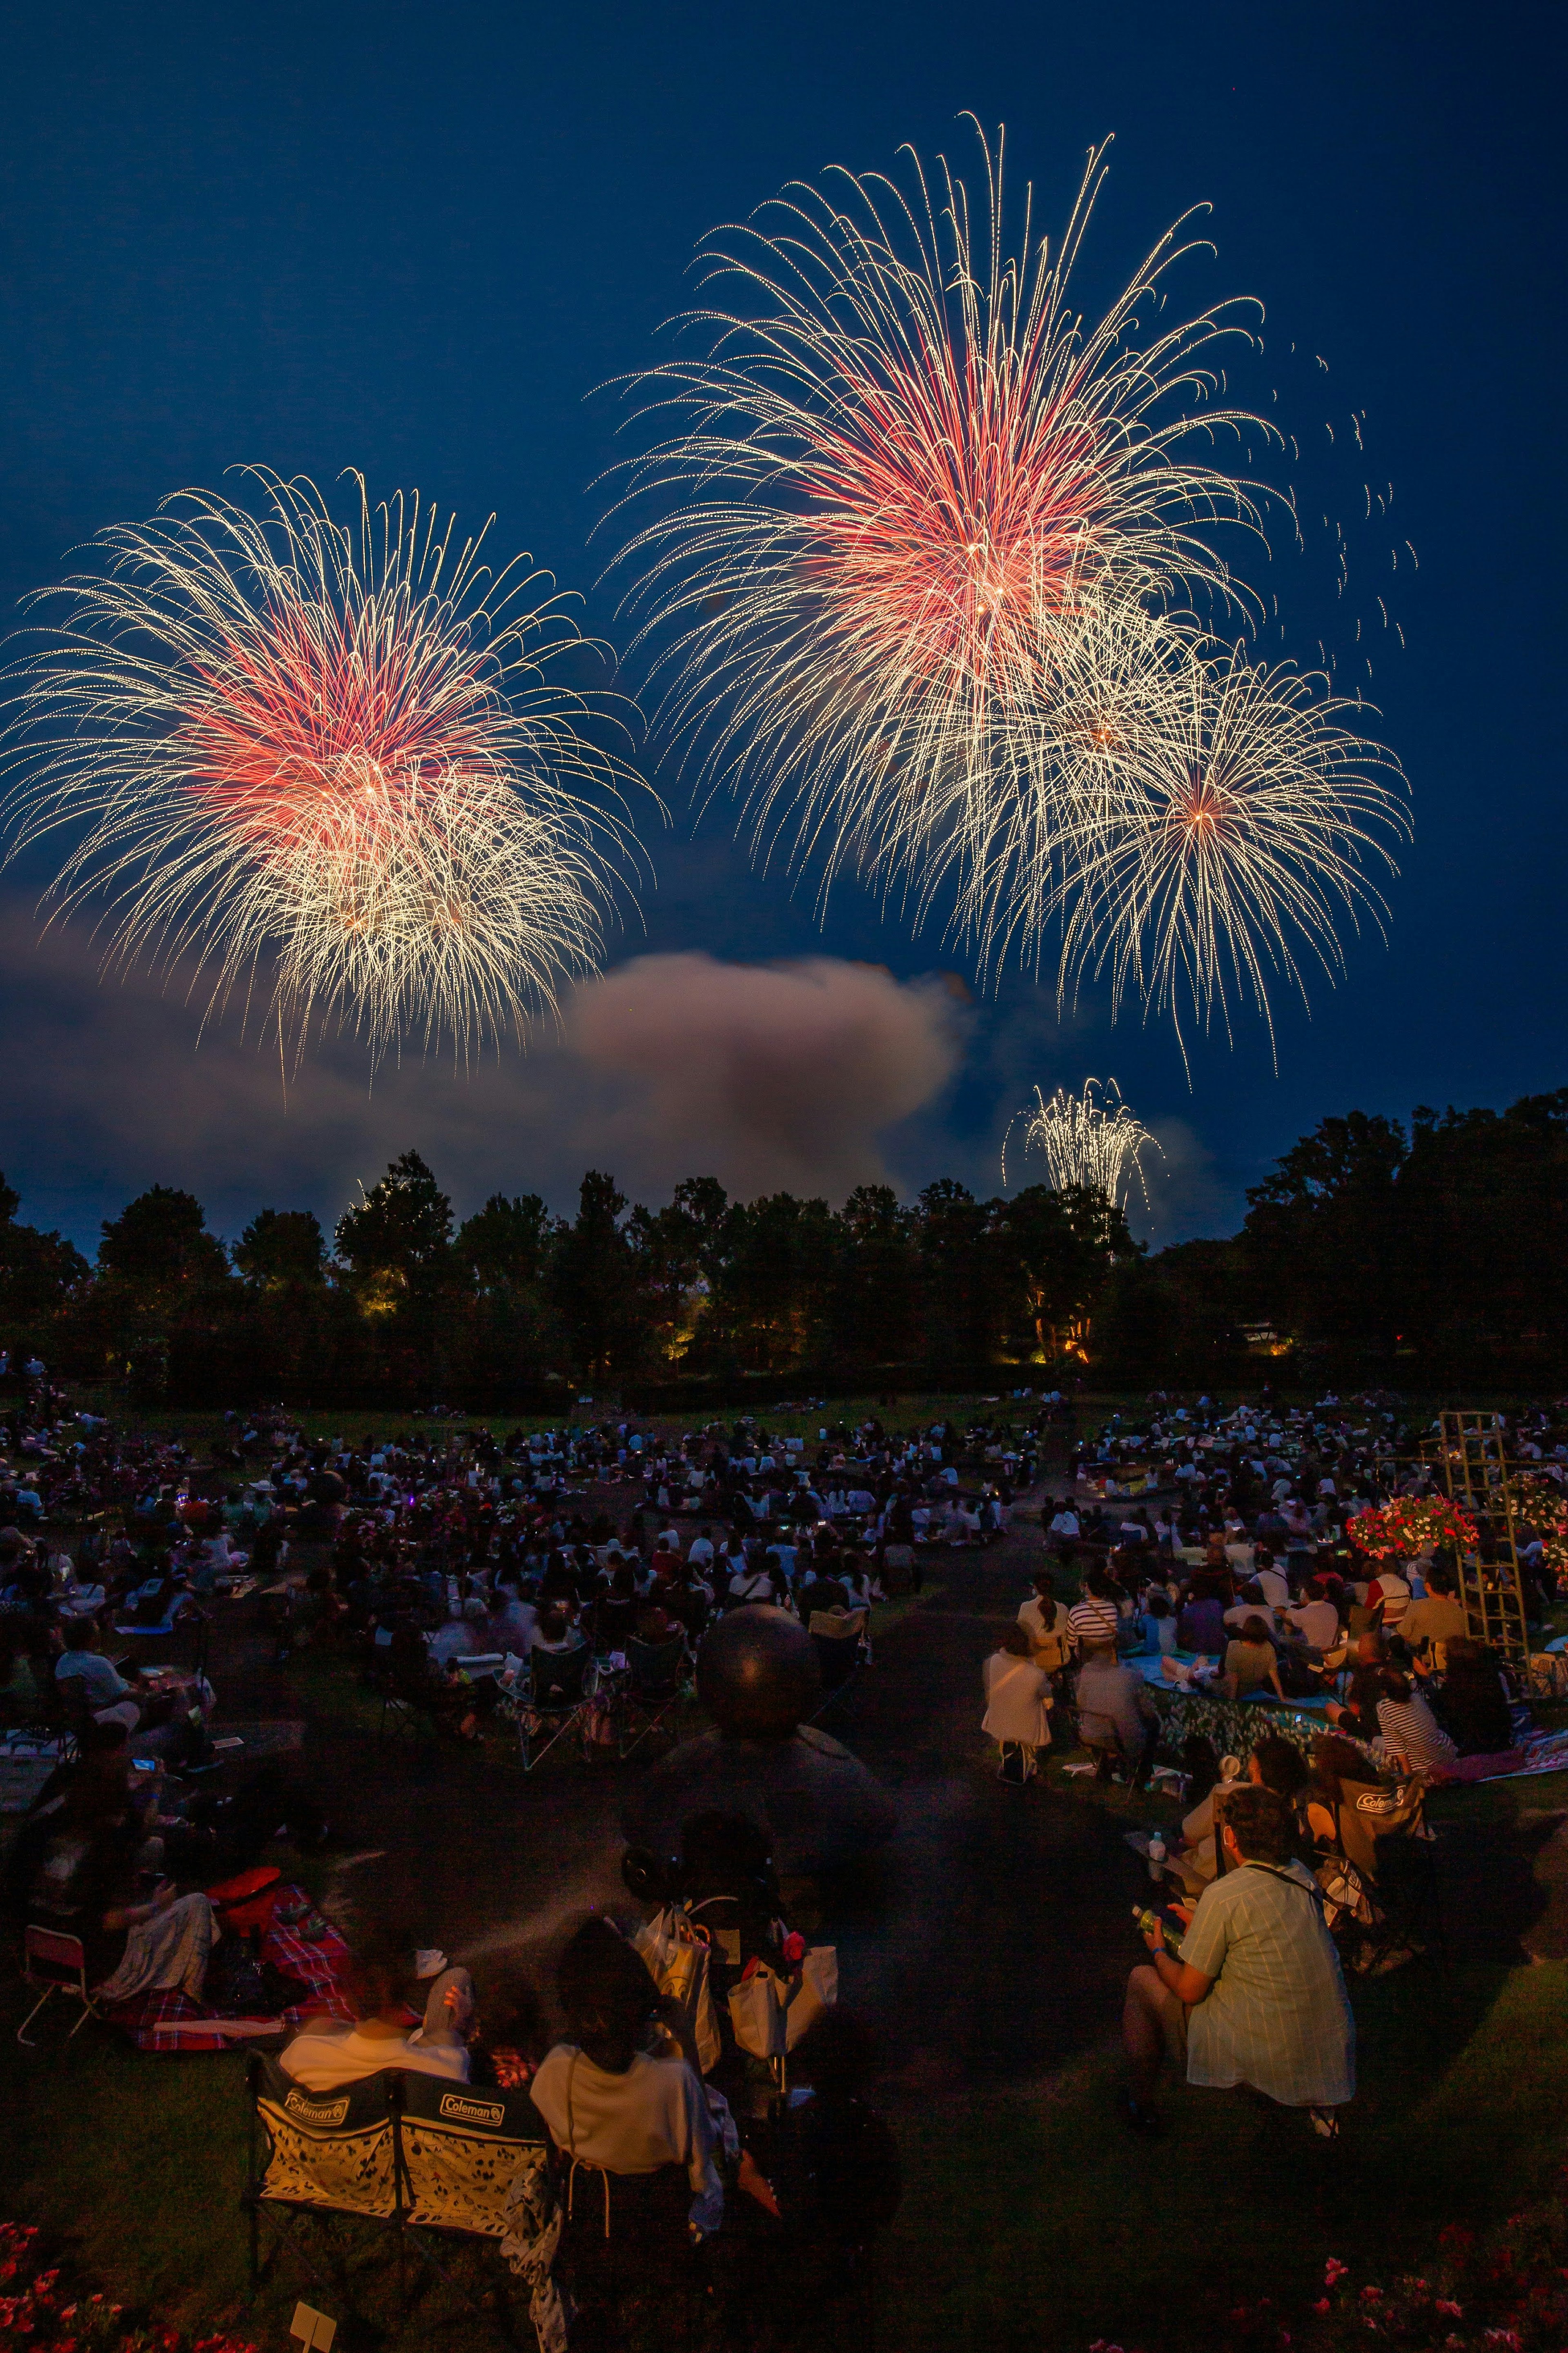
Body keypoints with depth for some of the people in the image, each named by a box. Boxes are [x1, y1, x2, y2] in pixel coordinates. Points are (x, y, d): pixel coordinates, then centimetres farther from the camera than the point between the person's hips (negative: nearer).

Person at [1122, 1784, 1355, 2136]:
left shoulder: (1223, 1896, -20)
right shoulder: (1302, 1876, 0)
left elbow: (1189, 1991, -11)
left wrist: (1158, 1954, 9)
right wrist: (1200, 1924, 25)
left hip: (1265, 2055, -6)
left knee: (1142, 1981, 10)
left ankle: (1140, 2107, 24)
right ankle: (1321, 2104, 26)